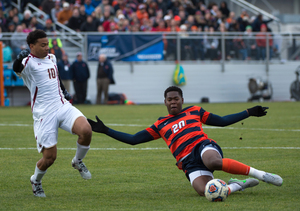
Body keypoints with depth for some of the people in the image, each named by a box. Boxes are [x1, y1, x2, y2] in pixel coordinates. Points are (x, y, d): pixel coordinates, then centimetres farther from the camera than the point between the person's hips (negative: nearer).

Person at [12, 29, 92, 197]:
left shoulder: (51, 58, 16)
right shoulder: (28, 62, -8)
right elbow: (17, 69, -32)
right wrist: (20, 59, -51)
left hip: (63, 106, 6)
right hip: (44, 113, -6)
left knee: (86, 130, -22)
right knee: (50, 157, -6)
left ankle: (78, 162, 7)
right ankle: (36, 181, 26)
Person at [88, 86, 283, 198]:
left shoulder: (194, 112, 21)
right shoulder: (160, 126, 23)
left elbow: (222, 121, 24)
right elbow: (133, 139, 23)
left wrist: (249, 113, 20)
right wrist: (105, 130, 17)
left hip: (204, 146, 0)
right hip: (189, 163, 0)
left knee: (213, 161, -42)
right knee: (206, 192, -34)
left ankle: (259, 174, -29)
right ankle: (239, 185, -7)